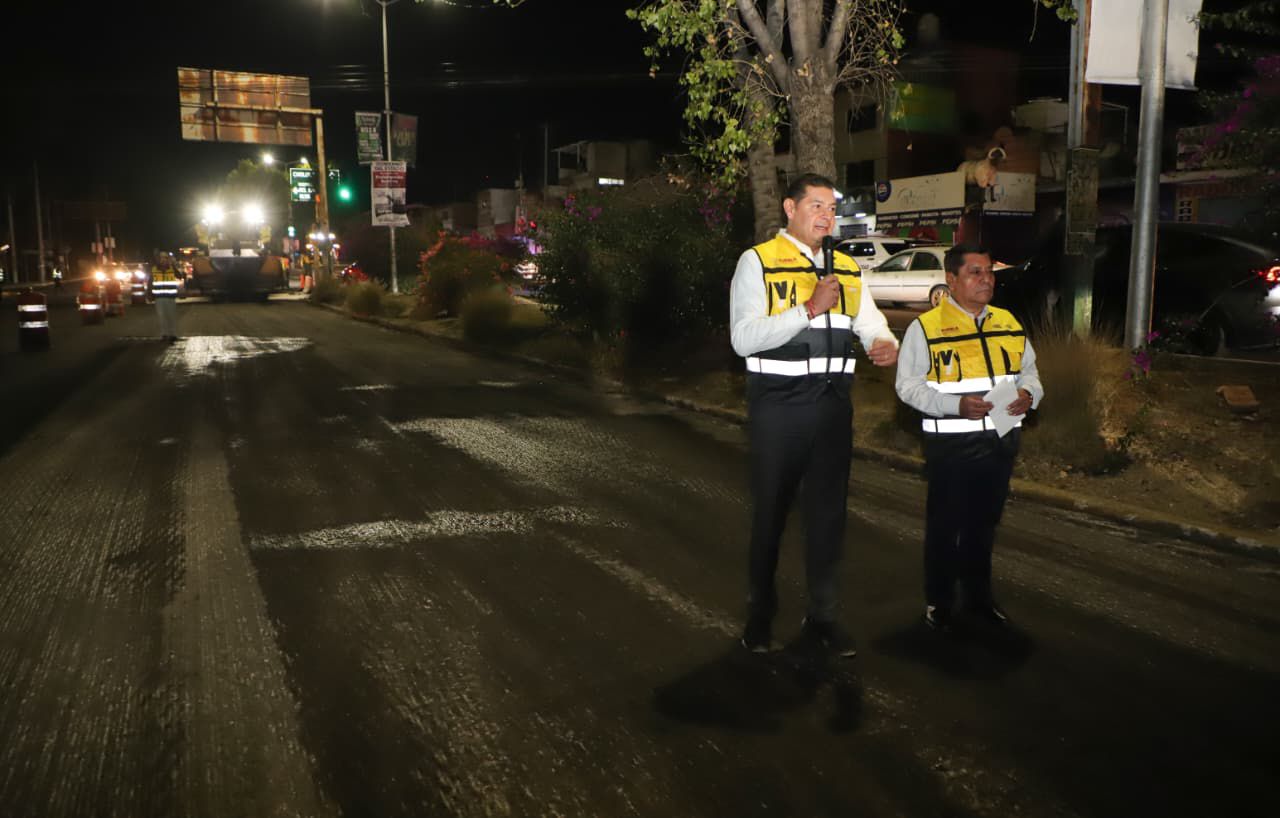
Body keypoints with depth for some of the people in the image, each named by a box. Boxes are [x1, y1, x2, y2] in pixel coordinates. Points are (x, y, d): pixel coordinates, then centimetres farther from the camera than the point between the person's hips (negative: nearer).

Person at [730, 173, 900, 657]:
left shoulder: (848, 269, 12)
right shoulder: (758, 262, -6)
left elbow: (870, 321, 7)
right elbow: (744, 338, -18)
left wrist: (886, 344, -16)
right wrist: (810, 309, -23)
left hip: (834, 405, 5)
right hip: (778, 406, -5)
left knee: (829, 511, 13)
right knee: (770, 512, 9)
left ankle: (822, 615, 29)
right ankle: (760, 613, 28)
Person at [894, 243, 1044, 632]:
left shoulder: (1009, 323, 11)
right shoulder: (925, 327, -8)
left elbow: (1028, 369, 16)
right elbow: (908, 385, -11)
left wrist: (1029, 393, -7)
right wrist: (955, 404, -24)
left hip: (1000, 440, 5)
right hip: (952, 443, -5)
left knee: (984, 523, 17)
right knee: (944, 524, 6)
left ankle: (978, 597, 34)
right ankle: (938, 602, 22)